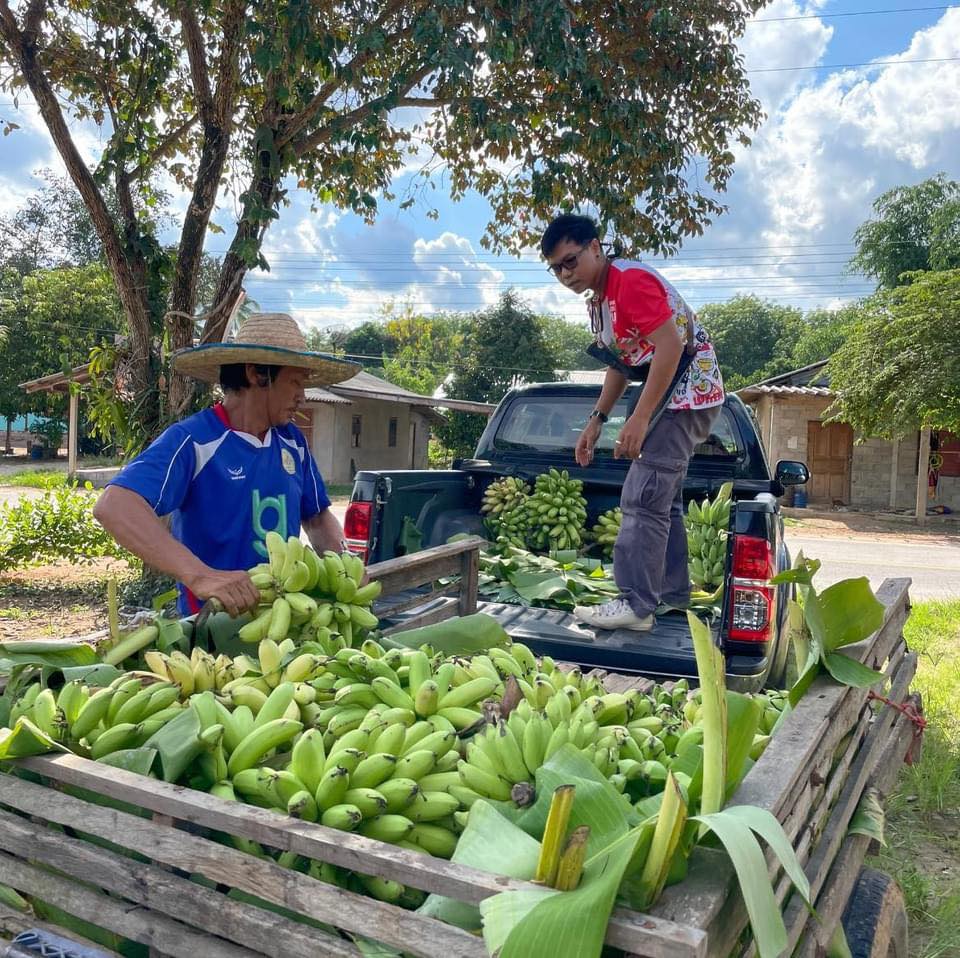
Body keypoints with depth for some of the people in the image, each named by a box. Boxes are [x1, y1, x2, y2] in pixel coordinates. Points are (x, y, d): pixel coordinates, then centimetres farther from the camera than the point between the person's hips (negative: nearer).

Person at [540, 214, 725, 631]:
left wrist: (639, 419, -28)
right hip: (672, 397, 11)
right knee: (662, 500, 15)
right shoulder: (598, 300, 13)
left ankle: (636, 605, -10)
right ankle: (672, 593, 25)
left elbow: (670, 345, -27)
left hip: (689, 390, -11)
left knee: (642, 499, -14)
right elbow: (620, 364, 20)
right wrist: (596, 420, 13)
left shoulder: (630, 280, -18)